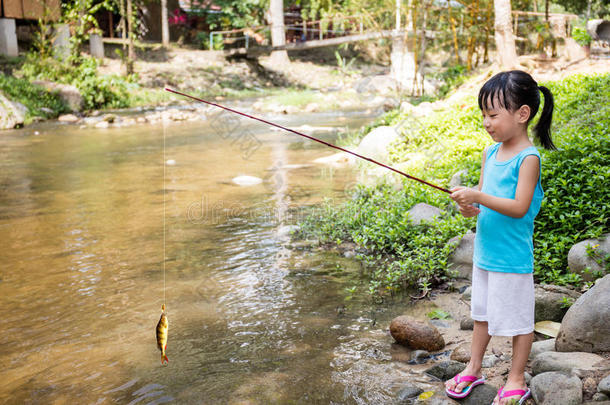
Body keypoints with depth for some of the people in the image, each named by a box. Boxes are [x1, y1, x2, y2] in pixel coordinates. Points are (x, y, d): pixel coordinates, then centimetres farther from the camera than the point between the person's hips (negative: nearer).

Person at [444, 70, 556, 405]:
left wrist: (479, 197, -28)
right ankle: (473, 369, 34)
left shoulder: (528, 157, -16)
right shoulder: (490, 152, 6)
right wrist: (470, 206, -8)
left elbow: (519, 207, -22)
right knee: (482, 313, 19)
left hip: (513, 257, -7)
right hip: (484, 251, 8)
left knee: (518, 319, 7)